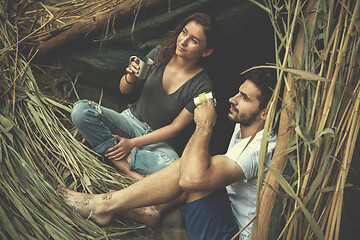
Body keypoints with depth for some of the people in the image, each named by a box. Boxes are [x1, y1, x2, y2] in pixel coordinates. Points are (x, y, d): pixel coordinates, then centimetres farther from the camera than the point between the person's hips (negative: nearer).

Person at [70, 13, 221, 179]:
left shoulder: (202, 86, -14)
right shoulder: (158, 55, -4)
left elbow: (176, 127, -11)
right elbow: (124, 90, 7)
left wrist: (133, 143, -16)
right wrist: (131, 77, -18)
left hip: (160, 141, -4)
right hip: (132, 120, 5)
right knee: (81, 110, -24)